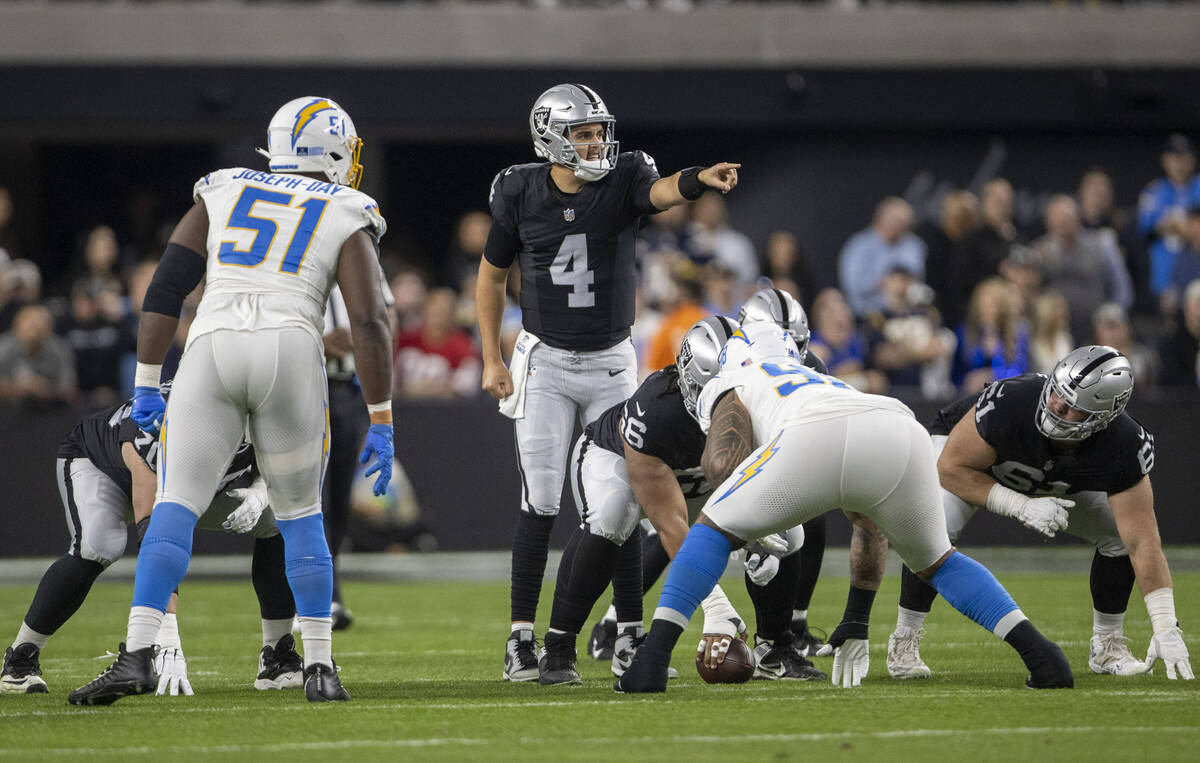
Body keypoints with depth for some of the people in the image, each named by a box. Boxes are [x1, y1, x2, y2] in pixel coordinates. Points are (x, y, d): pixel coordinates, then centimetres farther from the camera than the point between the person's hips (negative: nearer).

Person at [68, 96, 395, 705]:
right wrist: (381, 422, 8)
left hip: (211, 353, 1)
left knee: (175, 510, 0)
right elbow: (369, 324, 4)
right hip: (290, 353, -1)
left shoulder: (223, 195, 23)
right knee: (300, 517, 15)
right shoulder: (346, 220, 15)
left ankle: (137, 655, -15)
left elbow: (165, 288, 14)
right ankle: (319, 667, 10)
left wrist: (146, 383, 16)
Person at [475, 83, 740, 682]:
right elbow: (491, 277, 7)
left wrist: (699, 180, -56)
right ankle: (521, 637, 0)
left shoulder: (624, 179, -9)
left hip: (611, 363, 1)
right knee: (541, 502, -6)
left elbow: (663, 191, -33)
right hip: (545, 363, -1)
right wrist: (492, 360, 3)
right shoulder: (521, 195, -6)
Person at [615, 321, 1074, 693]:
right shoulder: (830, 386, 49)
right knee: (936, 561, 30)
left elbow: (720, 461, 10)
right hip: (903, 437, 5)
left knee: (714, 528, 18)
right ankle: (1041, 655, 15)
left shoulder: (731, 388, 34)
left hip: (816, 440, -5)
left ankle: (652, 661, 4)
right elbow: (871, 529, 51)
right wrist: (856, 624, 58)